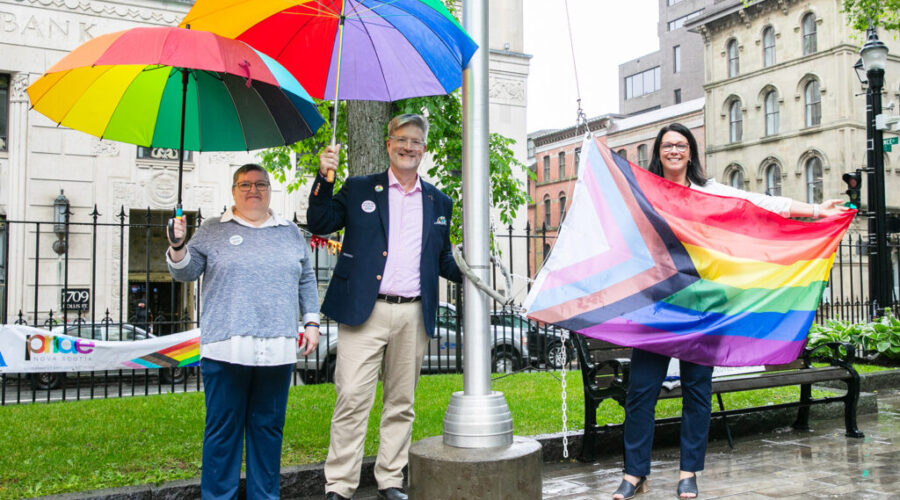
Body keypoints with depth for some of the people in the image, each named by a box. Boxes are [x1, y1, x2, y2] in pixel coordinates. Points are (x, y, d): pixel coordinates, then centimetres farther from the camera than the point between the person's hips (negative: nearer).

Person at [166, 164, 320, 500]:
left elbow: (307, 280, 18)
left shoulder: (291, 232, 15)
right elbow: (185, 273, 7)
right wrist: (177, 247, -12)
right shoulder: (212, 231, 9)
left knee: (269, 427, 8)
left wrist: (311, 322, 10)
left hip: (277, 350, 2)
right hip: (227, 348, -2)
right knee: (223, 429, 2)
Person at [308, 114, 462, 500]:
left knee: (401, 403, 10)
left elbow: (443, 260, 19)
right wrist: (324, 178, -10)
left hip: (413, 316, 3)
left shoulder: (439, 203, 15)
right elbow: (319, 224, 2)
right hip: (365, 311, -3)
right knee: (352, 398, -5)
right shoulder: (359, 190, 8)